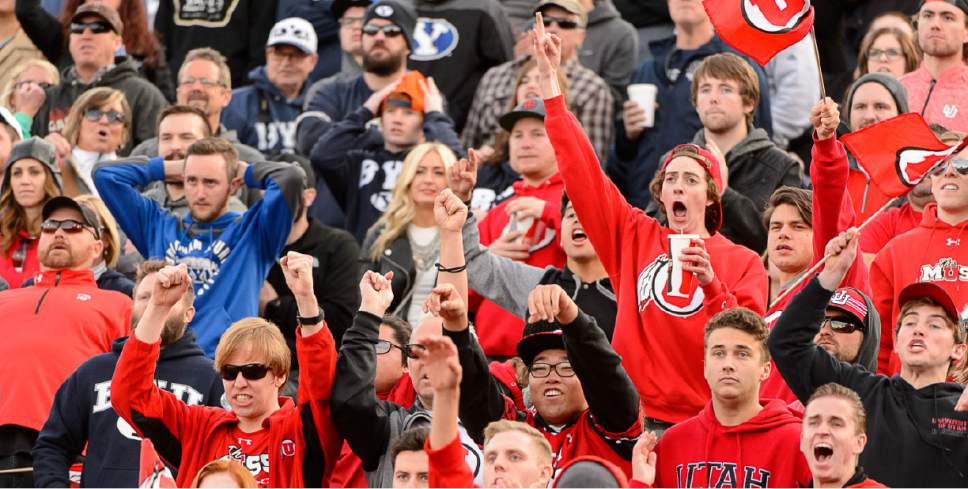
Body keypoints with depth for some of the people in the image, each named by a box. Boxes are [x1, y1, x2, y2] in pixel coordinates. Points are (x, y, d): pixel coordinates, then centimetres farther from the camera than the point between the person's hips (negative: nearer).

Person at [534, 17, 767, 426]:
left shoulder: (743, 262, 9)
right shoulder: (635, 238, 12)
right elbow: (581, 172, 8)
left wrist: (711, 283, -18)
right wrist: (549, 80, 4)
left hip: (710, 420, -1)